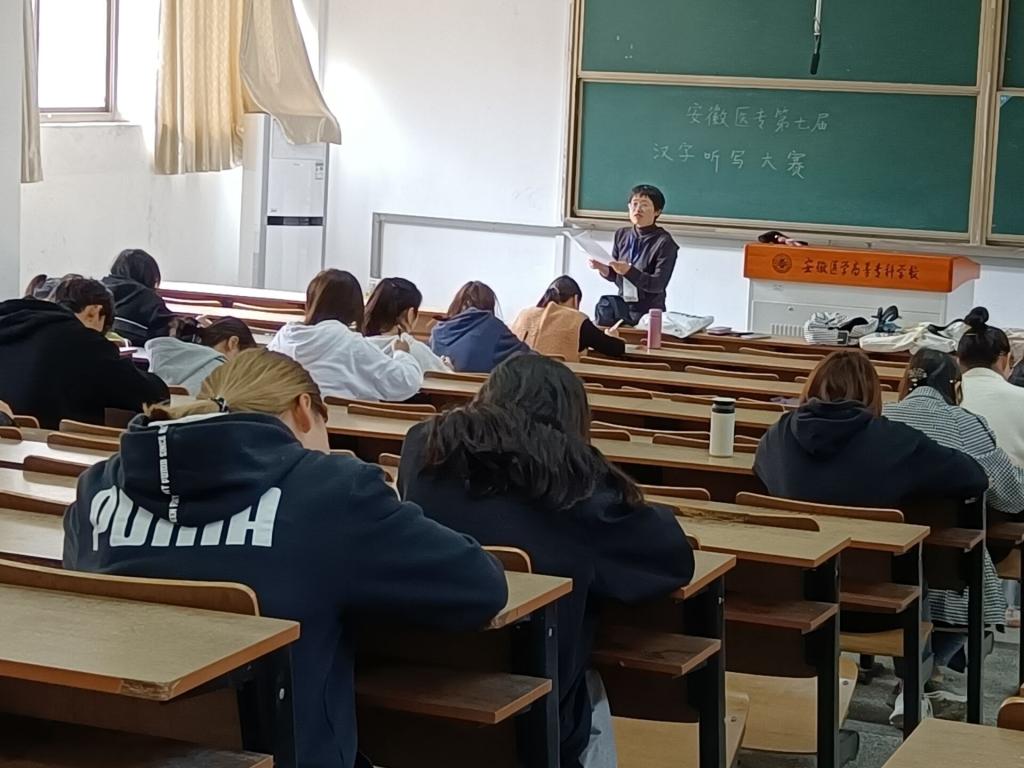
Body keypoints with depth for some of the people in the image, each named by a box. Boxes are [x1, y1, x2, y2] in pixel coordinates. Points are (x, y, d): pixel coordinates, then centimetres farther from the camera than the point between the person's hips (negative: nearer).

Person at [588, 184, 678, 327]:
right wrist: (603, 269, -7)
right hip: (622, 309, 4)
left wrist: (629, 271, -27)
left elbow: (658, 284, -15)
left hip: (649, 315, -4)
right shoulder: (622, 235, 7)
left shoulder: (665, 243, -8)